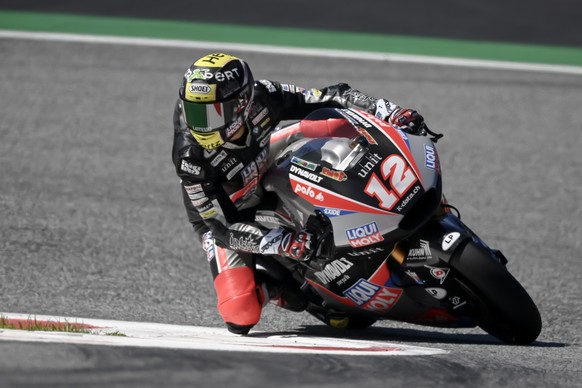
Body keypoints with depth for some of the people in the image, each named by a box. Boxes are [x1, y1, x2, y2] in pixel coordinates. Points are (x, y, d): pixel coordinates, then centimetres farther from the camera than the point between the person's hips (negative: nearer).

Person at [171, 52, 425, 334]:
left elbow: (333, 99, -18)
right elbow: (223, 227, -30)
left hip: (270, 189, 5)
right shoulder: (190, 160, -36)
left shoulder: (262, 98, -28)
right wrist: (282, 244, -42)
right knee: (242, 314, -22)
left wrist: (388, 111, -30)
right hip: (221, 216, -4)